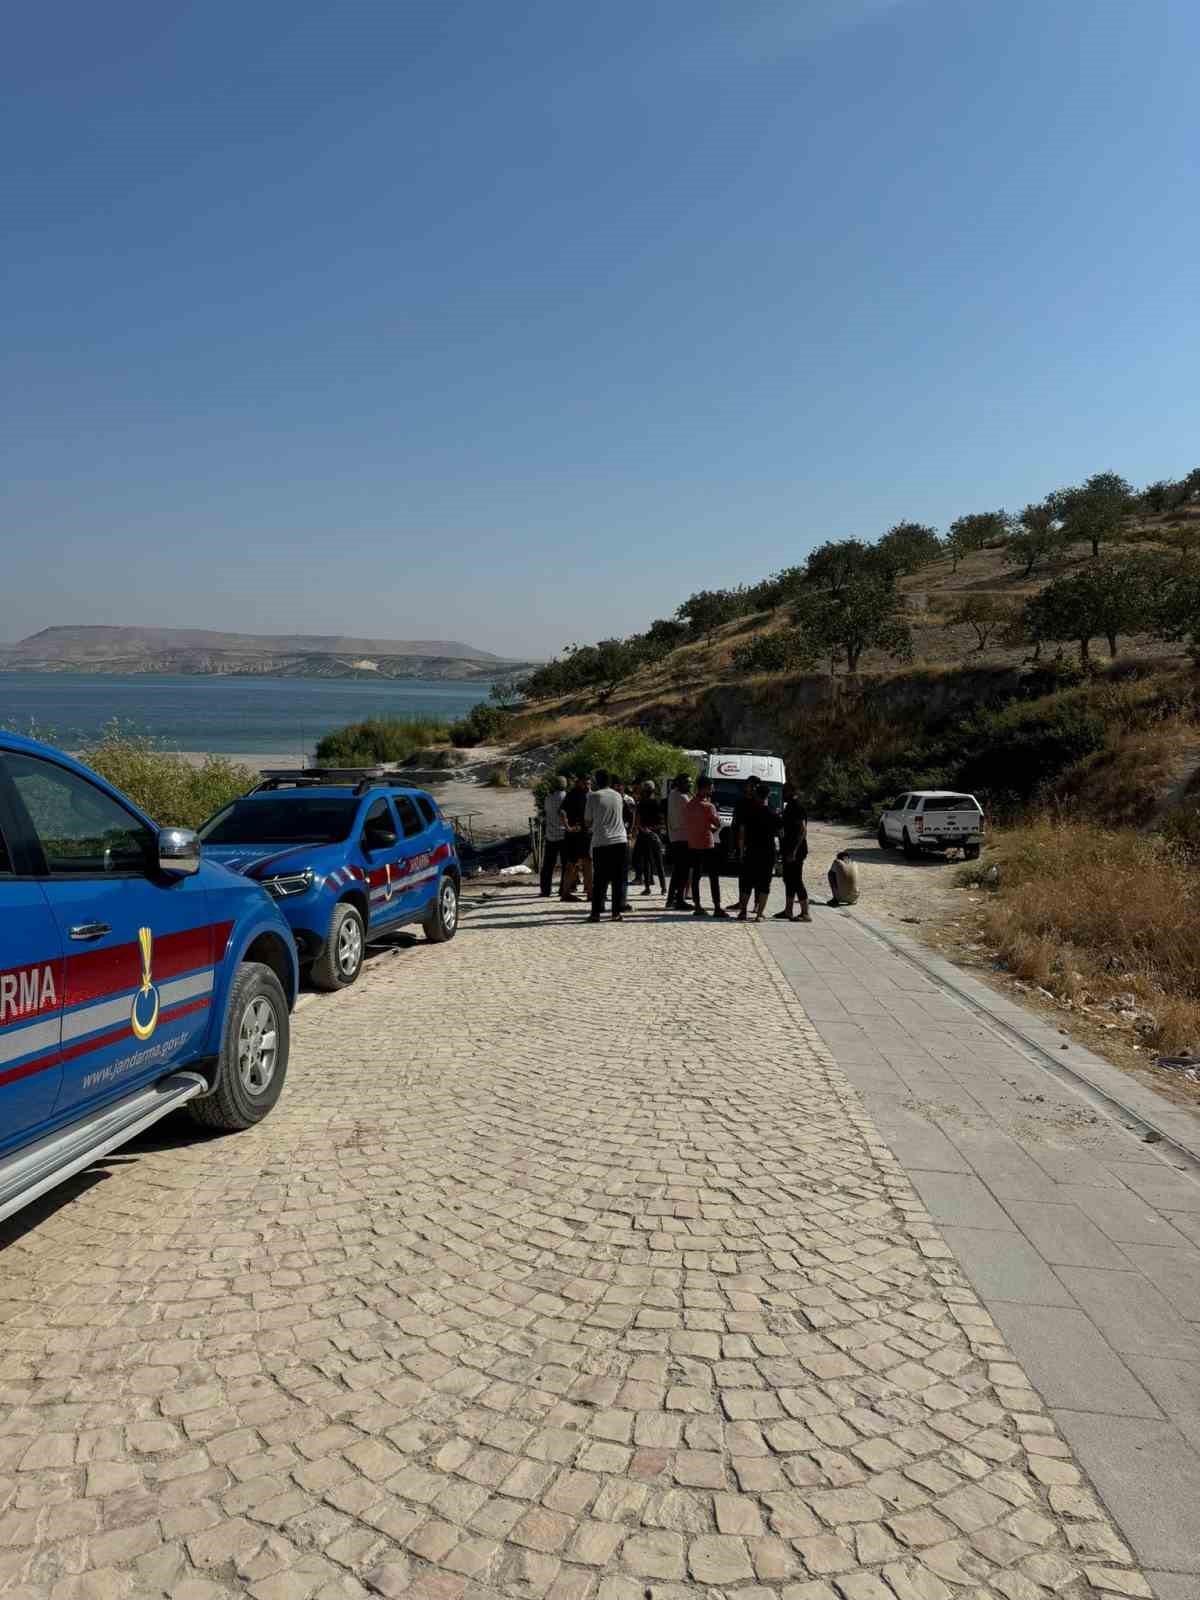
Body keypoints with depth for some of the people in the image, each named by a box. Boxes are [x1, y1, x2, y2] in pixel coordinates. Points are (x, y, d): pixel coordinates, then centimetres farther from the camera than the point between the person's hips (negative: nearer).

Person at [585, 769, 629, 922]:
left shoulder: (593, 796, -2)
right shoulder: (617, 796, 10)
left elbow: (588, 822, 1)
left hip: (601, 842, -2)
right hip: (620, 841, 3)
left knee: (600, 880, 2)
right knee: (619, 880, 6)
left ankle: (596, 912, 1)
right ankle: (617, 911, 4)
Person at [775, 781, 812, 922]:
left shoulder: (797, 807, -16)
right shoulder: (789, 806, 15)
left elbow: (803, 830, -23)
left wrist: (794, 851, -25)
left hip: (796, 851, -10)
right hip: (789, 850, 10)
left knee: (796, 880, -9)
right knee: (789, 880, 14)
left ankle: (806, 913, -7)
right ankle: (789, 911, 21)